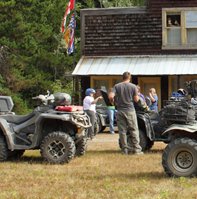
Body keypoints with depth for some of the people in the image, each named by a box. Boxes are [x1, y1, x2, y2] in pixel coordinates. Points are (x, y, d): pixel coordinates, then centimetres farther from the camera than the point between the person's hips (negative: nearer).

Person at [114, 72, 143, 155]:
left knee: (122, 131, 6)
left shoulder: (116, 86, 0)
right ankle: (136, 149, 2)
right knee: (134, 130, 4)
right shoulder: (133, 86, -4)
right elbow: (136, 100, -2)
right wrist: (137, 94, 19)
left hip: (120, 110, 2)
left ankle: (125, 149, 7)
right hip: (130, 110, -2)